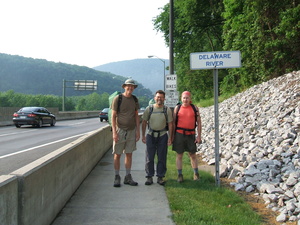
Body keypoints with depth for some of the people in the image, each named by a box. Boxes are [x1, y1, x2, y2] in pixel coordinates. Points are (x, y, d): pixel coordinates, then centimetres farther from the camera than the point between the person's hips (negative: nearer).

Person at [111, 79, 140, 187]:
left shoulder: (135, 99, 8)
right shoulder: (117, 98, -6)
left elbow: (136, 116, 14)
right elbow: (113, 116, -6)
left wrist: (138, 131, 7)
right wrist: (114, 132, -13)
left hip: (131, 131, 4)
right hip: (120, 130, -4)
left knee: (129, 154, 8)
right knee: (117, 155, 0)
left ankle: (128, 177, 16)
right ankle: (117, 177, 10)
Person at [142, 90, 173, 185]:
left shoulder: (167, 110, 2)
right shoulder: (149, 109, 2)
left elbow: (170, 124, 3)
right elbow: (144, 122, 6)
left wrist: (170, 137, -2)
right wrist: (143, 135, 2)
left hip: (162, 135, 0)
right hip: (151, 135, 0)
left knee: (162, 158, 3)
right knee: (149, 157, 1)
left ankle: (160, 177, 13)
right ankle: (149, 177, 10)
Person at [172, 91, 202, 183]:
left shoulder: (194, 108, 5)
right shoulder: (177, 108, 5)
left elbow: (199, 123, 5)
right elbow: (173, 122, 6)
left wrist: (199, 136, -1)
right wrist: (172, 136, 2)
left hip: (190, 135, 0)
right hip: (179, 134, 0)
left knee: (193, 155, 7)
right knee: (179, 155, 3)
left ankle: (196, 173, 20)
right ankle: (180, 175, 11)